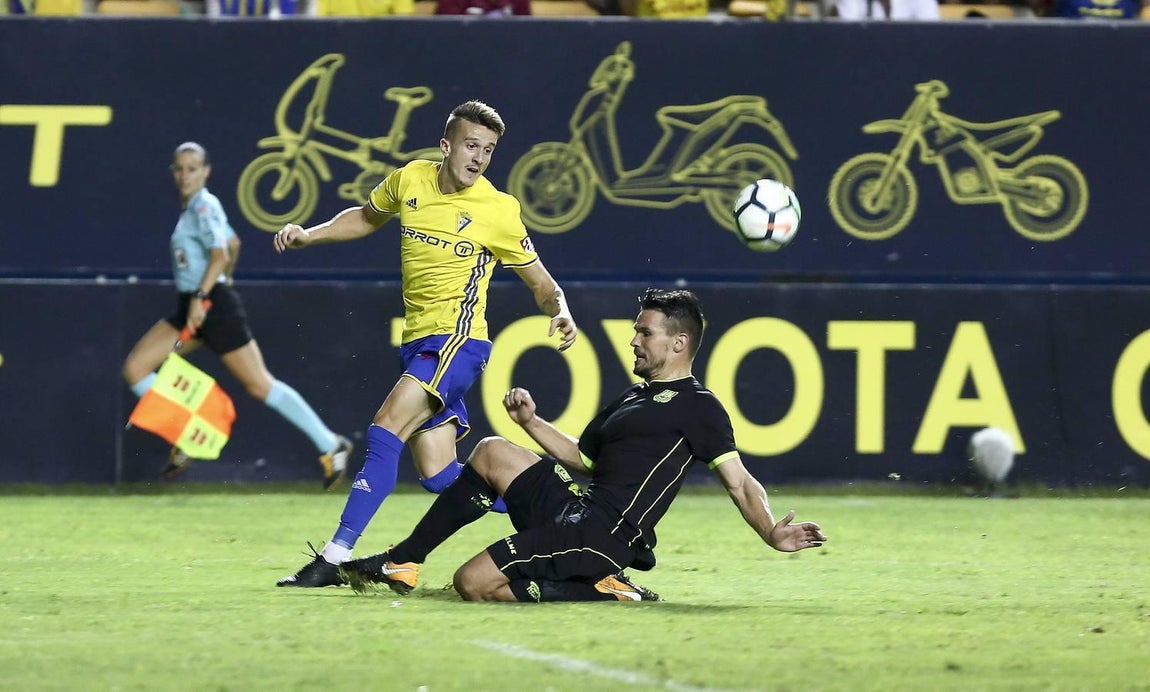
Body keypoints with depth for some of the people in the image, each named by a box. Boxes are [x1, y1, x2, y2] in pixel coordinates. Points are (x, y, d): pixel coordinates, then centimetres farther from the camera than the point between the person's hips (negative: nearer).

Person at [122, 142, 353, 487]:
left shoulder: (204, 206, -13)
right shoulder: (191, 208, 14)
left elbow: (220, 254, -26)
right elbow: (233, 243, 27)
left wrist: (201, 297, -32)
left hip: (213, 305, -10)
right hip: (190, 307, 10)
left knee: (259, 385, -5)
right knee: (134, 368, 1)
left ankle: (330, 445, 3)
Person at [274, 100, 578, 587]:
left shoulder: (498, 210, -8)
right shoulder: (409, 180, 4)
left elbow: (540, 283, 1)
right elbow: (366, 217, 26)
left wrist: (561, 312, -20)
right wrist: (309, 235, 12)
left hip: (456, 341, -6)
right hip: (417, 342, 6)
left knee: (386, 430, -22)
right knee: (440, 477, 3)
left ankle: (335, 558, -23)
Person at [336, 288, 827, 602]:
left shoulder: (698, 407, -4)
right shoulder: (631, 399, 25)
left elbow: (740, 482, -10)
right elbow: (582, 456, 35)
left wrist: (770, 532, -26)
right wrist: (531, 423, 23)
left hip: (602, 533, -9)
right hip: (573, 509, 9)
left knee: (473, 584, -20)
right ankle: (401, 562, 6)